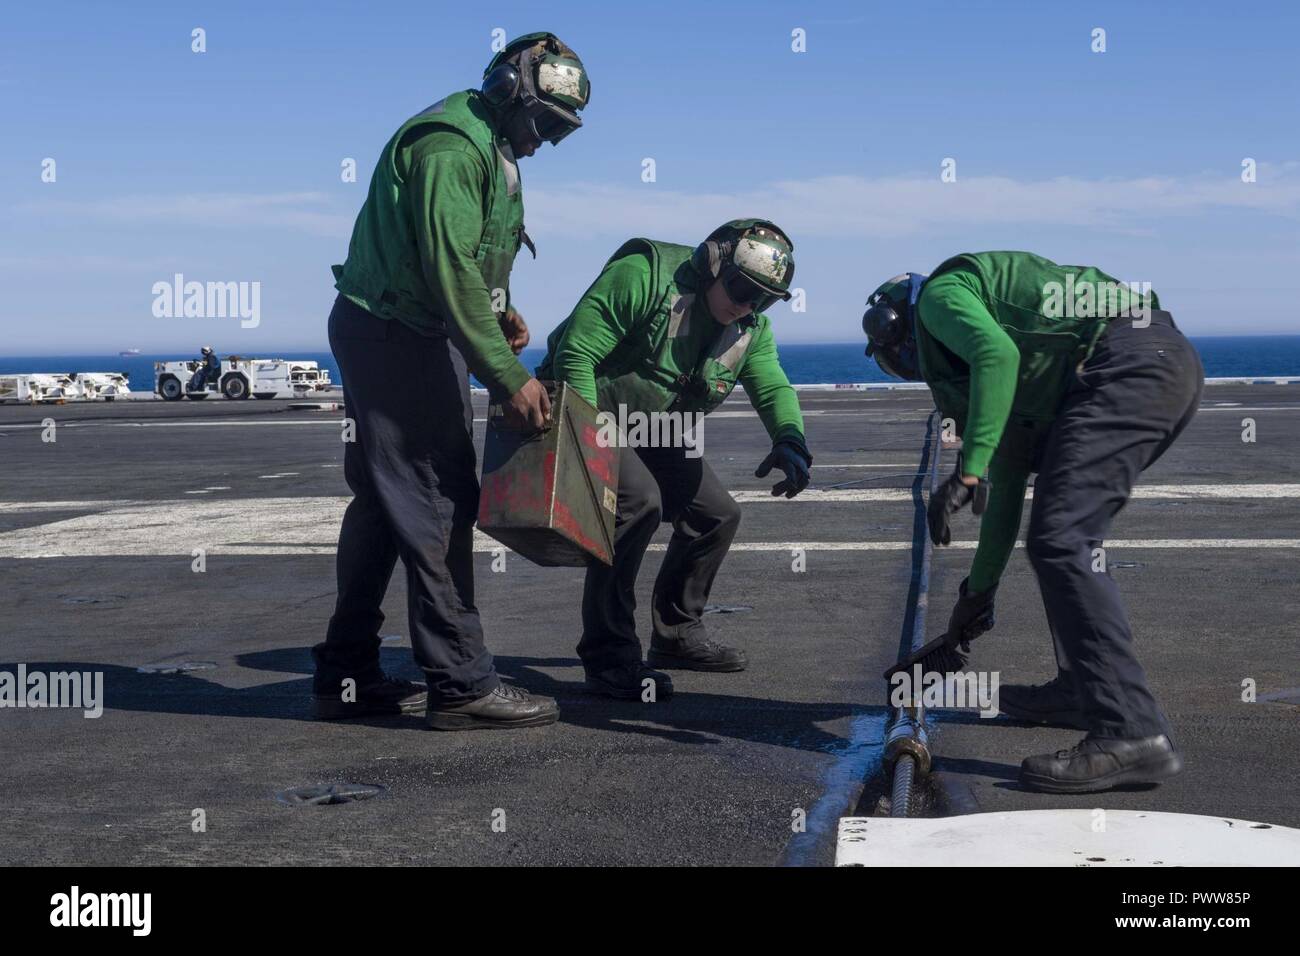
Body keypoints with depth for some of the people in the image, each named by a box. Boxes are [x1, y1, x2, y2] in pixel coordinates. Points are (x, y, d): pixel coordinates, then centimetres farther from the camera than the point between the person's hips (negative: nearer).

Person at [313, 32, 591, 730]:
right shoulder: (453, 144, -17)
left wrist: (498, 309, 6)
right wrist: (508, 377, -24)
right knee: (437, 507, -9)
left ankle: (347, 677, 19)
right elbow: (451, 271, -24)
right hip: (397, 338, -11)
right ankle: (461, 684, -4)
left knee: (384, 503, 12)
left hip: (389, 337, 11)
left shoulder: (485, 147, 17)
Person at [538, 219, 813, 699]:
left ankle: (676, 635, 25)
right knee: (637, 501, -30)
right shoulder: (644, 275, -25)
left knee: (716, 514, 7)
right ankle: (607, 658, -25)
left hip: (657, 432, 9)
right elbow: (575, 353, -26)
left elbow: (772, 387, -6)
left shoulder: (751, 327, -1)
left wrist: (791, 443, -29)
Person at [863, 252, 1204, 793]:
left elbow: (996, 354, -16)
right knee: (1067, 530, 23)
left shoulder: (940, 293, 8)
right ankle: (1081, 691, 27)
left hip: (1126, 363, -10)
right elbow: (1009, 474, 37)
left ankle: (1132, 733, -22)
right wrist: (980, 587, 42)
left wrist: (967, 471, -18)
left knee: (1060, 540, -15)